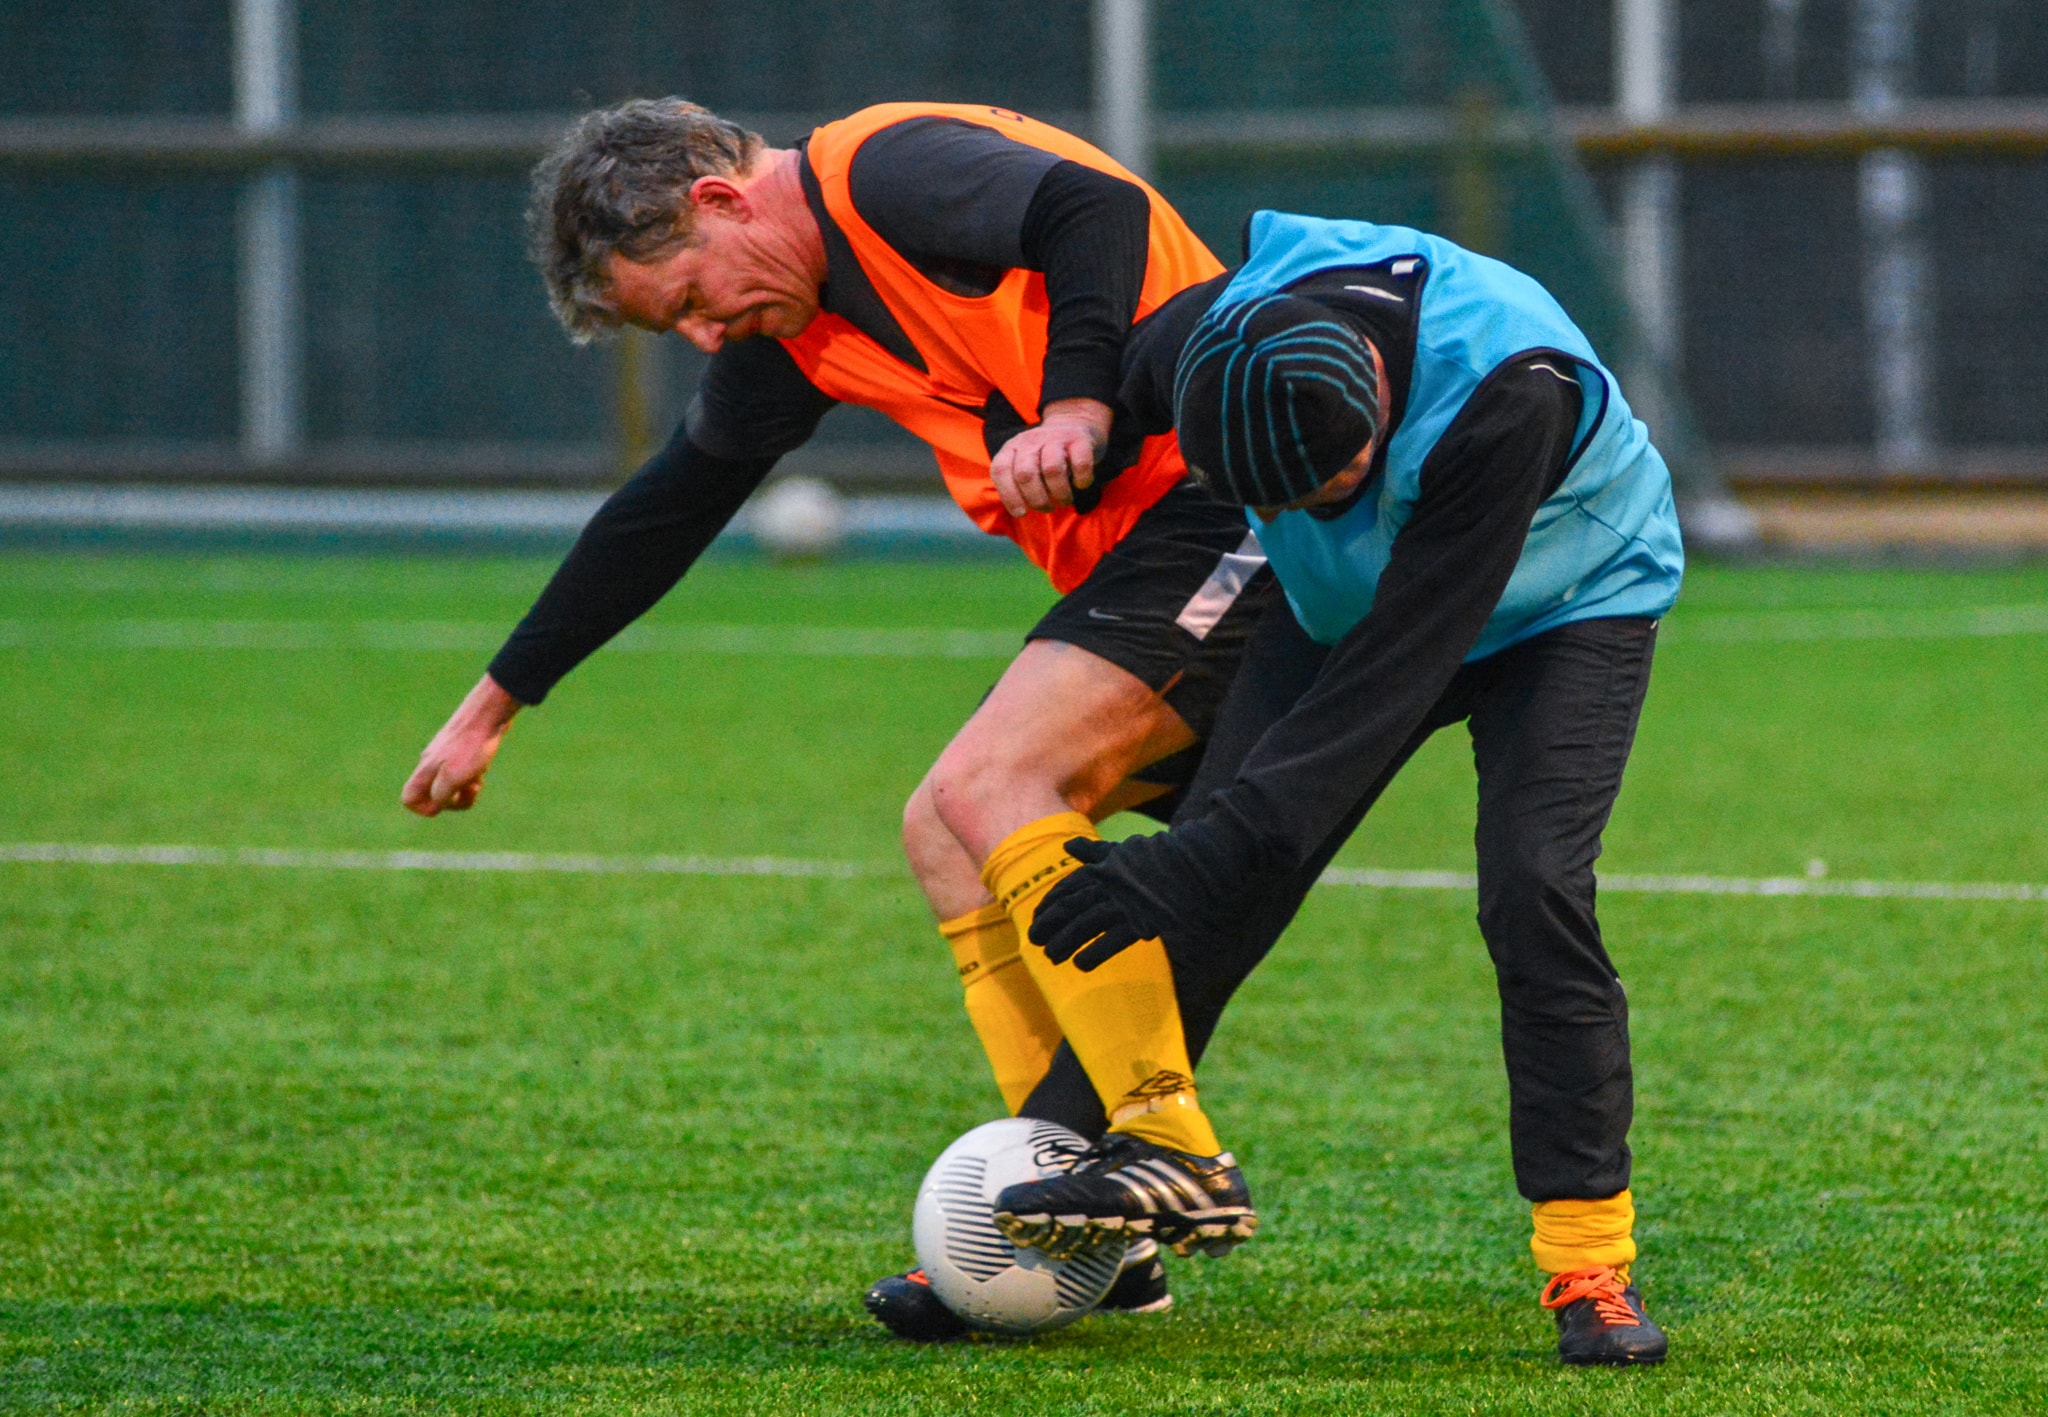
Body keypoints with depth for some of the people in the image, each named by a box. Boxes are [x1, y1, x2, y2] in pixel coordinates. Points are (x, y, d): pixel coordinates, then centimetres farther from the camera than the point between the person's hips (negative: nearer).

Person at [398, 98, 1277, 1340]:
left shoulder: (889, 172, -12)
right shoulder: (796, 331, 17)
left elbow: (1101, 211, -26)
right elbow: (665, 514, 27)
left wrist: (1081, 404, -38)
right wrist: (498, 702, 32)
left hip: (1228, 504, -10)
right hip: (1139, 557, 10)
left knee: (988, 785, -19)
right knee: (948, 836, 7)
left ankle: (1173, 1161, -19)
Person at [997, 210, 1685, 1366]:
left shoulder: (1508, 394, -42)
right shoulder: (1206, 344, -30)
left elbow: (1398, 665, -40)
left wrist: (1212, 857, -42)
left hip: (1564, 607, -5)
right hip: (1348, 608, 5)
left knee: (1534, 891, -22)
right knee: (1201, 881, -11)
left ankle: (1592, 1262, -13)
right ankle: (1115, 1157, -2)